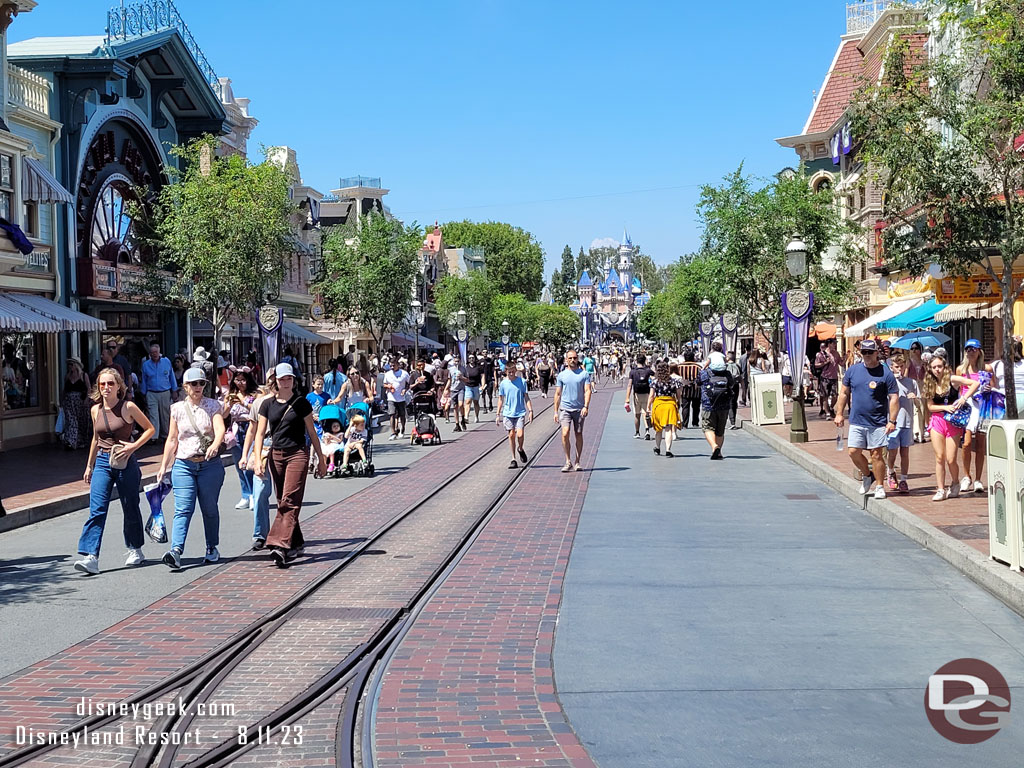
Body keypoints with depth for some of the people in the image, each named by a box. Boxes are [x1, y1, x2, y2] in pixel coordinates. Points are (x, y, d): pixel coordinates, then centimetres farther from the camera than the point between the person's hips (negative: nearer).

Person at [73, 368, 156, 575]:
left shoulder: (128, 407, -6)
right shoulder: (95, 410, 7)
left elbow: (150, 429, 1)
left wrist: (134, 446, -13)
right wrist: (89, 465, 21)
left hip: (125, 462, -3)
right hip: (102, 462, 3)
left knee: (130, 508, 9)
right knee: (96, 510, -10)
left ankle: (135, 550, 29)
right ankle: (91, 557, -18)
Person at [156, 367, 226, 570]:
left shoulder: (213, 406, 2)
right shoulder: (177, 409, 8)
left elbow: (220, 429, -14)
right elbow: (172, 439, 12)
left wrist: (215, 445, -35)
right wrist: (164, 466, 9)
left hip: (210, 464, -1)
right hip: (183, 465, 1)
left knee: (209, 508, 8)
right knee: (183, 509, -11)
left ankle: (212, 548, 22)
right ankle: (176, 550, -22)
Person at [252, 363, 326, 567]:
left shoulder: (301, 403, 1)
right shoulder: (268, 404, 8)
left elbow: (312, 433, 7)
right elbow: (260, 433, 6)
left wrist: (321, 459, 8)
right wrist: (258, 459, -6)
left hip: (297, 454, -4)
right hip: (276, 455, 4)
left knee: (290, 500, -15)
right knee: (283, 502, 9)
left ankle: (280, 545, -24)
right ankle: (296, 543, 22)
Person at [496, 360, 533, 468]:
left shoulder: (522, 382, 0)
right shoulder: (503, 383, 4)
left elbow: (526, 397, 5)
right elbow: (501, 399, 11)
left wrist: (530, 411, -5)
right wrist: (498, 414, 9)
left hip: (520, 413, -1)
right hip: (508, 414, 1)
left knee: (520, 434, -14)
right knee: (511, 435, 1)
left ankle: (521, 450, 18)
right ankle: (513, 459, 10)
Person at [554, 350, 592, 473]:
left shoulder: (584, 374, 2)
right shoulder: (561, 375, 6)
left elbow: (588, 391, -4)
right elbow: (558, 394, 10)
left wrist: (586, 406, -18)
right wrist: (555, 411, 7)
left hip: (579, 409, 0)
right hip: (565, 408, 0)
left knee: (579, 435, 7)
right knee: (565, 434, -15)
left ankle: (578, 462, 19)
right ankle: (568, 462, -7)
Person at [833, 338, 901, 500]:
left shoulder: (885, 373, -5)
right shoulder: (852, 370, 5)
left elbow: (894, 398, -5)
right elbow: (844, 392, 13)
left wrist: (892, 421, -11)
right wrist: (839, 413, 8)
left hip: (878, 423, -3)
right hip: (856, 421, 3)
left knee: (876, 455, 0)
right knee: (854, 452, 0)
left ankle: (880, 487, 12)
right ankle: (866, 475, 26)